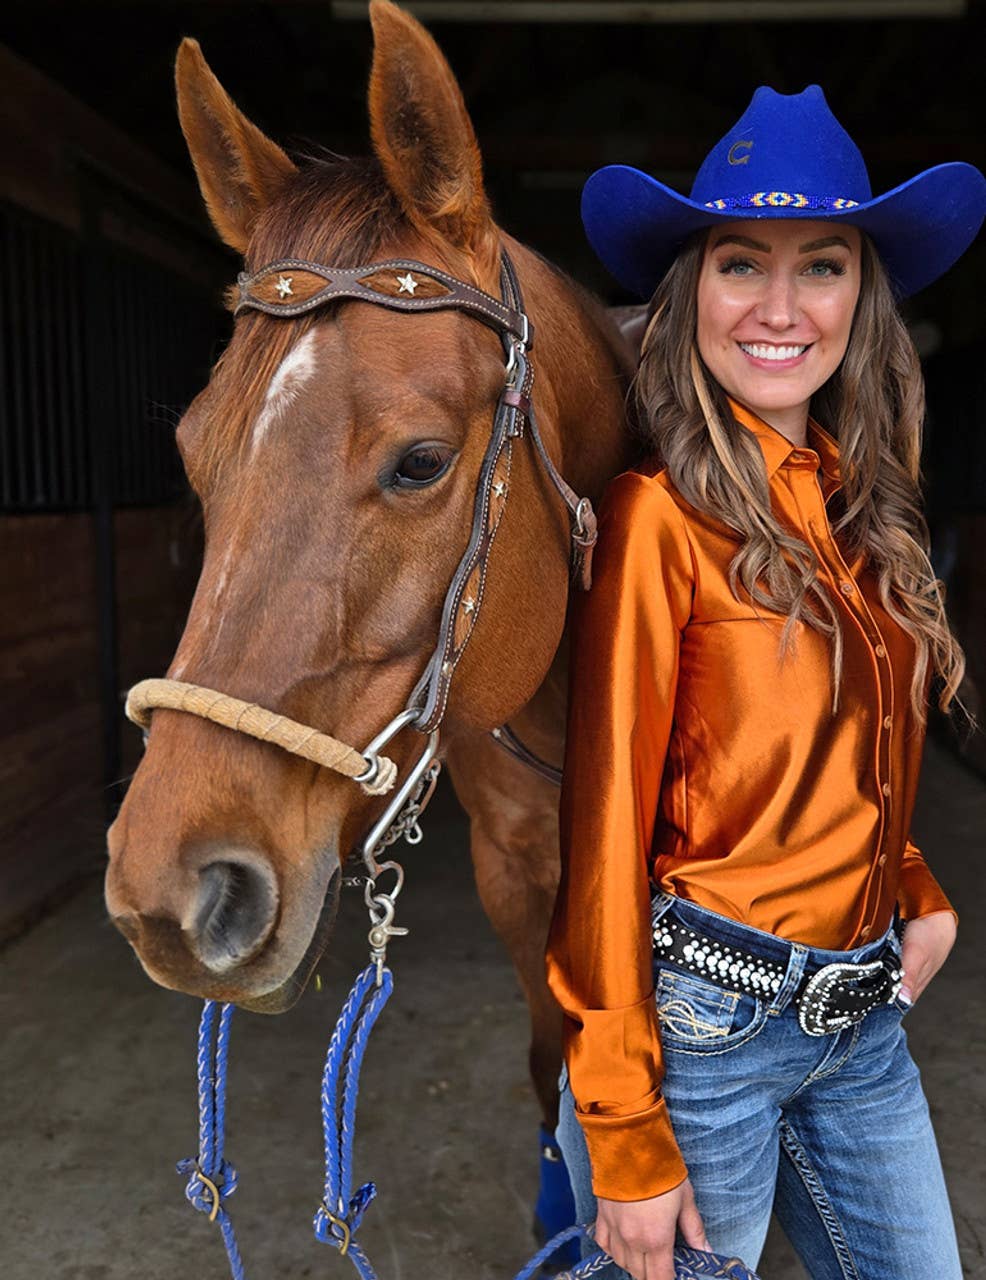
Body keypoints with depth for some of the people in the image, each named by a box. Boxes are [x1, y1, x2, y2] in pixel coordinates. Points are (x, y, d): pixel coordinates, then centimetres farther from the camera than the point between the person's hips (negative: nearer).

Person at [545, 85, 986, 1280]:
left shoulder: (858, 506, 4)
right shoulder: (658, 518, -18)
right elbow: (604, 832, -18)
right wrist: (626, 1143, -15)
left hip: (868, 1013, 7)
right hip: (707, 1021, -7)